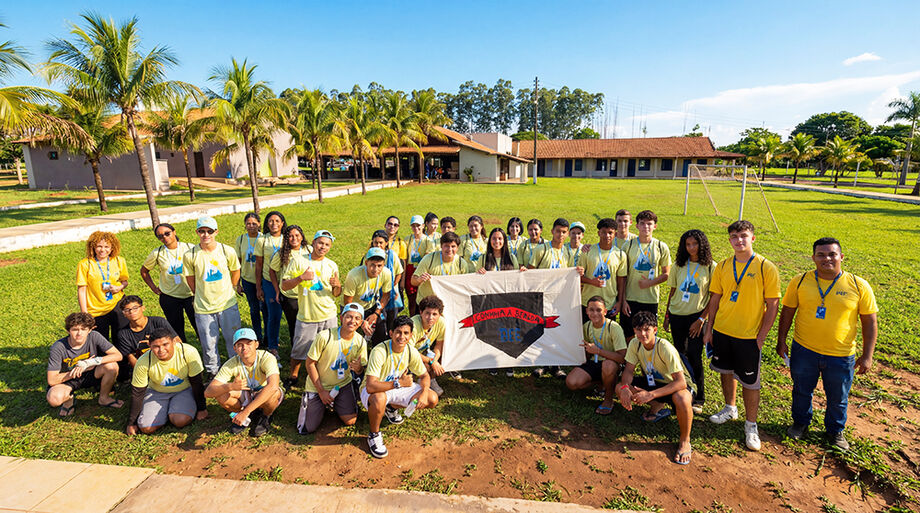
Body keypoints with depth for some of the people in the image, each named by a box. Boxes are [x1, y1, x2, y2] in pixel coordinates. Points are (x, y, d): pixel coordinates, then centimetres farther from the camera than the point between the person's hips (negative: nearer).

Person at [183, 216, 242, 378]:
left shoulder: (228, 251, -7)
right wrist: (202, 296, 10)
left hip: (228, 305, 0)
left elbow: (235, 272, 9)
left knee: (234, 341, 10)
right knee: (209, 345, 11)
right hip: (203, 309, 0)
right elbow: (191, 280, 5)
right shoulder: (190, 256, -8)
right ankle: (213, 375, 32)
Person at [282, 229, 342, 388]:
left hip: (329, 316, 2)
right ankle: (293, 377, 34)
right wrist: (301, 277, -21)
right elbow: (284, 286, -5)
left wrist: (337, 286, -13)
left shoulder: (332, 265, 5)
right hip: (306, 316, -2)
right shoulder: (298, 260, -3)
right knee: (299, 349, 9)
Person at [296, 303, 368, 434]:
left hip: (342, 384, 3)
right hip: (317, 385, -3)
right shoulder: (325, 336, -25)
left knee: (350, 421, -9)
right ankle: (307, 399, 25)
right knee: (307, 429, -3)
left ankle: (332, 404, 21)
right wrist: (321, 391, -12)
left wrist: (358, 368, -30)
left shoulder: (361, 342, -13)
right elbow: (310, 363, -15)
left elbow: (359, 371, -3)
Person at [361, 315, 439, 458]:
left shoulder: (411, 351, -13)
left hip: (398, 386, 6)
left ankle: (392, 407, 15)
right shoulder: (380, 351, -31)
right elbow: (370, 386, -37)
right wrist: (399, 383, -36)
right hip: (375, 390, -5)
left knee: (432, 399, -9)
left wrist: (424, 393, -20)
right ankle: (374, 435, -9)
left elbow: (424, 375, 0)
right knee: (379, 398, -42)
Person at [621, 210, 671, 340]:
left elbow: (666, 274, 5)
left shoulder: (662, 247, 0)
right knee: (628, 336, 6)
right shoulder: (628, 245, -1)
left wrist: (650, 283, -14)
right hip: (630, 299, 0)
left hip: (651, 299, 0)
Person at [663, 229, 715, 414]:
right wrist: (666, 316, 10)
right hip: (677, 316, 3)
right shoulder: (679, 265, 5)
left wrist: (701, 319, -10)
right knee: (680, 354, 12)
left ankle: (698, 399, 11)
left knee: (694, 357, -5)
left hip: (696, 316, -3)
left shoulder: (711, 267, -5)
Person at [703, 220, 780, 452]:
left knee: (750, 381, 6)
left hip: (749, 336, -4)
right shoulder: (723, 266, 2)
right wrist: (709, 328, 6)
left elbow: (772, 305, -8)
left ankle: (751, 425, 23)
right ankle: (730, 409, 39)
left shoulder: (766, 268, -10)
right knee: (726, 372, 18)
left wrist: (761, 336, -10)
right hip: (722, 331, 4)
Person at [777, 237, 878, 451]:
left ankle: (835, 431, 41)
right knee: (801, 391, 17)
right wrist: (781, 341, 1)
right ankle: (800, 423, 40)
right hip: (804, 350, 0)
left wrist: (867, 355, -5)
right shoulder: (800, 281, -6)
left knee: (838, 398, 16)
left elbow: (870, 322, -2)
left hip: (841, 356, 0)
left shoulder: (859, 286, -7)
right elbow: (787, 312, 2)